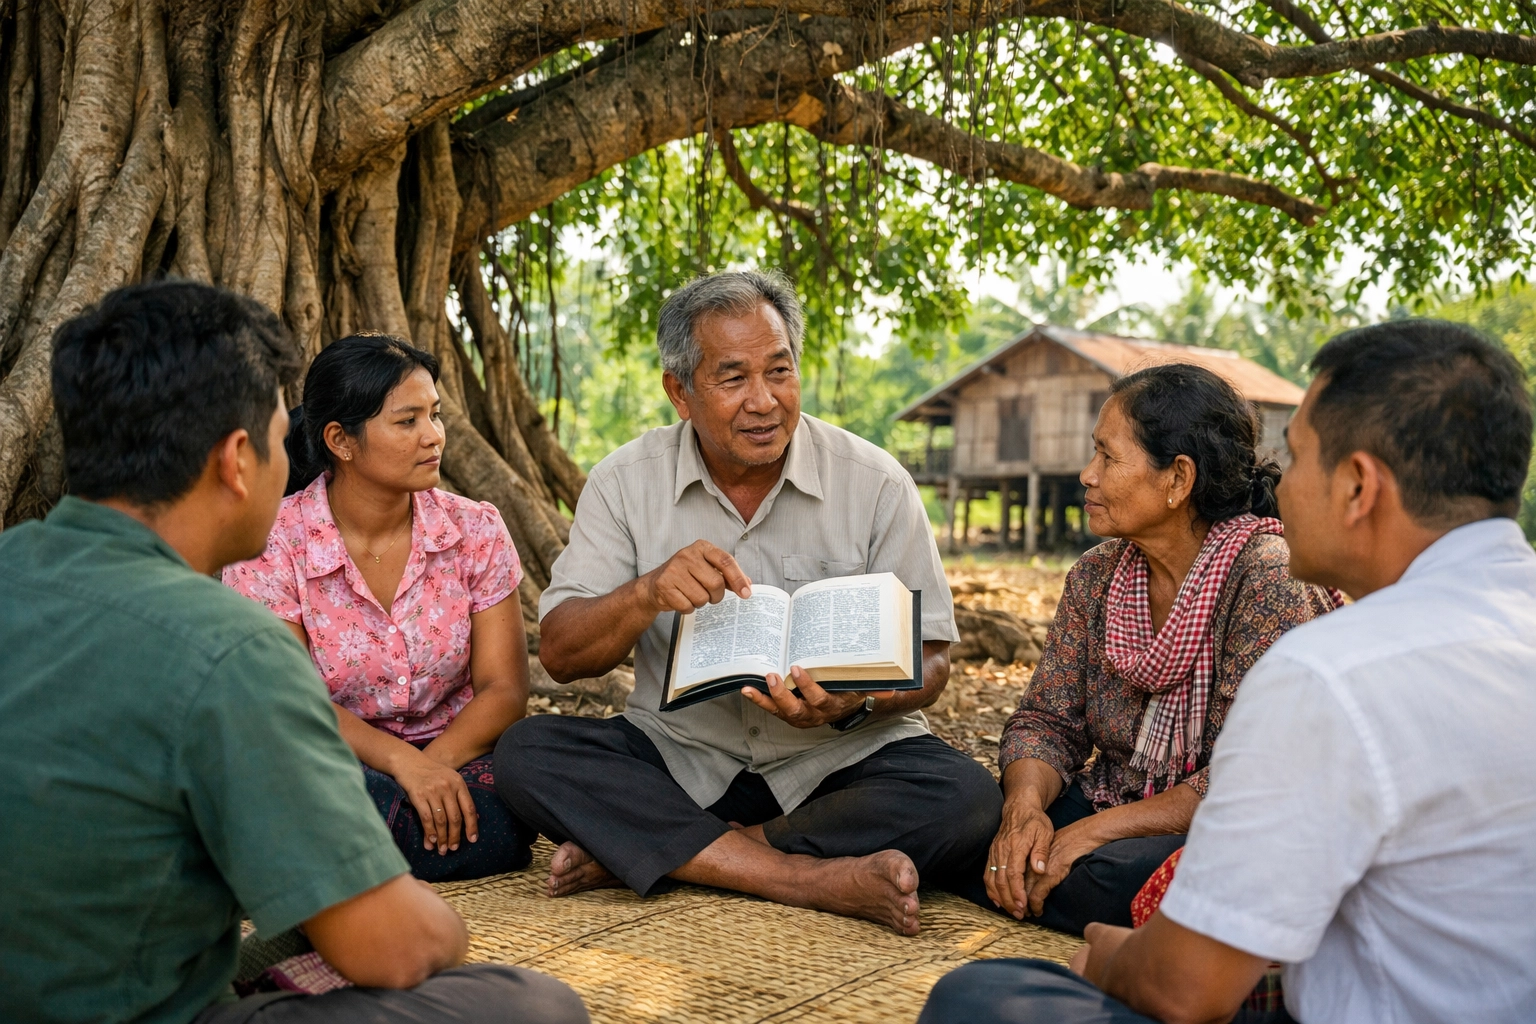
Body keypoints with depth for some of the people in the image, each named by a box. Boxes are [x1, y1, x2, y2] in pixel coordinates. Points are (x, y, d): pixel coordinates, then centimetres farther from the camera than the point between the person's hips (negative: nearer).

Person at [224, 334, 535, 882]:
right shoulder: (273, 544, -5)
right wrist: (402, 762, -27)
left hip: (456, 759, 4)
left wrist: (434, 766, -22)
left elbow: (503, 688, -3)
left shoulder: (476, 531, 1)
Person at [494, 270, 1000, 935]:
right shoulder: (626, 482, -1)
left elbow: (929, 663, -2)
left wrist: (856, 704, -26)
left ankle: (641, 853, -21)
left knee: (966, 801, -28)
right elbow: (560, 655, -5)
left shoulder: (875, 484, -5)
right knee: (525, 753, -22)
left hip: (841, 759, 0)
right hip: (678, 753, 1)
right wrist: (647, 593, -26)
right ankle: (812, 878, -26)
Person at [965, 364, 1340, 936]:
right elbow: (1047, 721, 3)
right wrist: (1025, 805, -19)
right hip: (1114, 806, 6)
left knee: (1109, 880, -36)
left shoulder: (1270, 581, -18)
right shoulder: (1096, 577, 3)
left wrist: (1098, 829, -23)